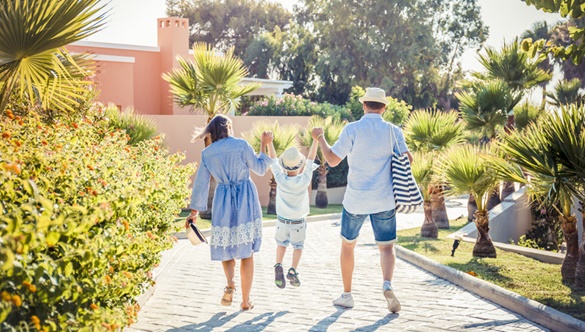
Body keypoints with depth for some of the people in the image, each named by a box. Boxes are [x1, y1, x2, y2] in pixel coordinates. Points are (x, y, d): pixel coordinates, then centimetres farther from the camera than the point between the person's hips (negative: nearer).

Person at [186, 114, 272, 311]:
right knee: (247, 252, 6)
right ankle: (246, 301, 10)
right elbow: (260, 169, 2)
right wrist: (264, 146, 12)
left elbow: (200, 184, 3)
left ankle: (230, 284, -10)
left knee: (226, 247, 17)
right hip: (245, 200, -2)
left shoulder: (207, 153, 2)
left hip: (223, 201, 2)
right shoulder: (241, 145, -6)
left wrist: (194, 212, 8)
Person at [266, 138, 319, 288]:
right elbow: (310, 159, -18)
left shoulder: (280, 179, -23)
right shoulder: (304, 180, -25)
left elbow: (273, 159, -14)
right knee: (298, 246, 18)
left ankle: (278, 266, -4)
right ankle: (293, 271, -3)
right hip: (298, 222, -1)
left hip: (282, 221, 1)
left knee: (281, 243, 21)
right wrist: (315, 140, -13)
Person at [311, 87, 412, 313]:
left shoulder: (352, 129, -9)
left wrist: (320, 138, 7)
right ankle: (387, 285, -16)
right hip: (384, 201, 1)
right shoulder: (393, 131, -1)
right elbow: (408, 159, 5)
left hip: (355, 200, -1)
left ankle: (347, 295, 23)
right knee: (386, 247, 11)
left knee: (347, 245, 17)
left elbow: (332, 160, -8)